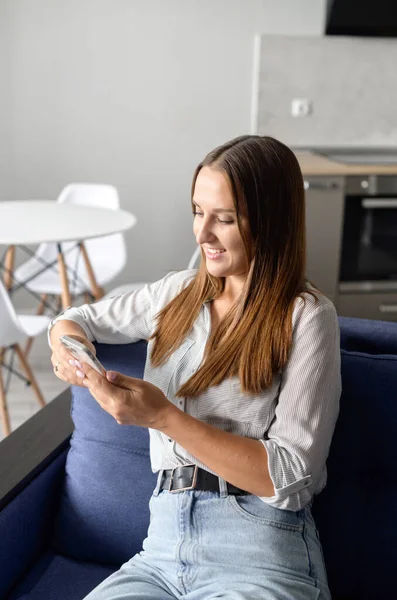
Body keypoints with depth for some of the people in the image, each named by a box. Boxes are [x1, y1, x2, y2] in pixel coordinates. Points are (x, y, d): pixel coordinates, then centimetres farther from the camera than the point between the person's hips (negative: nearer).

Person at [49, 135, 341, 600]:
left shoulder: (306, 317, -7)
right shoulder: (179, 292, 9)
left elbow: (290, 474, -12)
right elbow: (77, 319, 21)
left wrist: (163, 416, -20)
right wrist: (70, 349, -4)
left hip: (260, 552, -3)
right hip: (162, 547, 4)